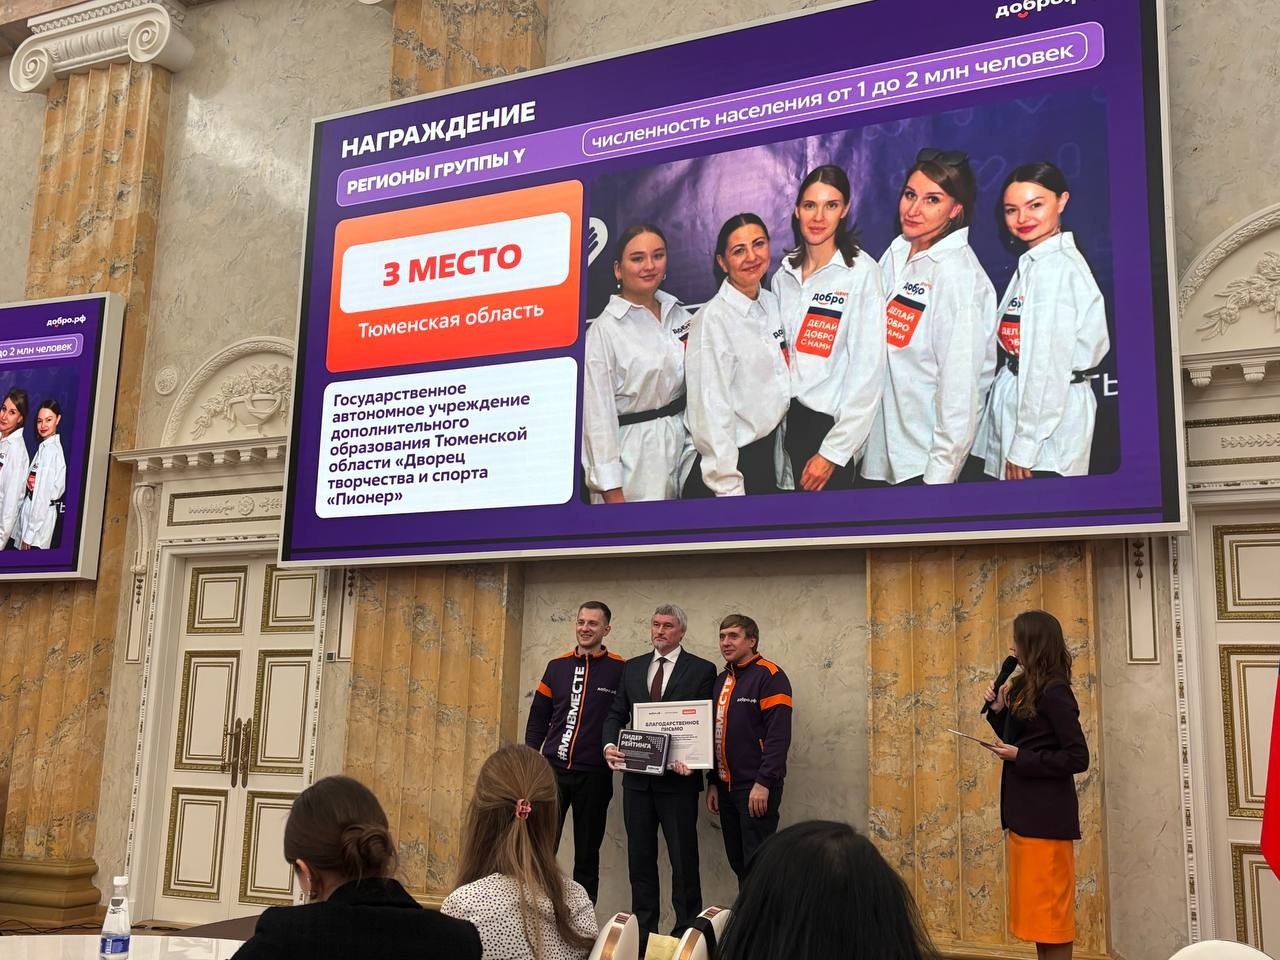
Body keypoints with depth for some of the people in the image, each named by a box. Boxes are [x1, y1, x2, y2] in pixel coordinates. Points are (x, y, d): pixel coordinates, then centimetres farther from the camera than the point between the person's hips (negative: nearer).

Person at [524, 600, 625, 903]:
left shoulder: (621, 670, -4)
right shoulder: (557, 666, 7)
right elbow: (538, 718, 10)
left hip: (594, 775, -2)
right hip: (552, 769, 2)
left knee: (587, 854, 9)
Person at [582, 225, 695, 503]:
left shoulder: (679, 314, 6)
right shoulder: (604, 331, -11)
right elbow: (598, 413, -13)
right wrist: (611, 490, -15)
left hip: (683, 446, 5)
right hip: (632, 456, -5)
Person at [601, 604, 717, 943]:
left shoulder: (702, 670, -3)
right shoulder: (632, 667, 10)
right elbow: (616, 714, 10)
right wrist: (610, 745, -8)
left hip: (678, 776, -4)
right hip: (637, 776, 4)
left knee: (683, 857, 3)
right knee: (640, 855, 12)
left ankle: (687, 931, 13)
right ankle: (642, 928, 23)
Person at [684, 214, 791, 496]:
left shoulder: (772, 303, 4)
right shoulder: (713, 318, -17)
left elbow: (778, 385, 11)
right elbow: (711, 411, -19)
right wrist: (729, 489, -20)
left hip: (770, 455, 7)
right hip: (730, 460, -6)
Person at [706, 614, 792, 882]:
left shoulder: (770, 676, -10)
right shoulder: (721, 680, 13)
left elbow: (778, 736, -17)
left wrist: (763, 783, -21)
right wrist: (713, 782, 15)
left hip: (756, 789, -7)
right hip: (726, 787, 7)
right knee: (737, 862, 12)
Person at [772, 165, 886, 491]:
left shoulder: (861, 272, -12)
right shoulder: (785, 274, 5)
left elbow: (868, 370, -15)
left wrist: (833, 451, -16)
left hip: (830, 424, -5)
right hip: (787, 418, 5)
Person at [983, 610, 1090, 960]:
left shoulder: (1054, 693, -16)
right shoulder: (1025, 688, 11)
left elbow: (1078, 758, -19)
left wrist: (1019, 757, -18)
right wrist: (998, 708, 5)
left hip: (1046, 816, -9)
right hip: (1025, 812, 9)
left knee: (1049, 910, -1)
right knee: (1038, 910, 15)